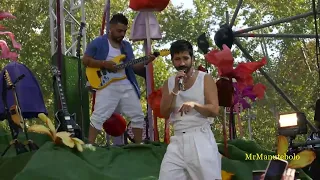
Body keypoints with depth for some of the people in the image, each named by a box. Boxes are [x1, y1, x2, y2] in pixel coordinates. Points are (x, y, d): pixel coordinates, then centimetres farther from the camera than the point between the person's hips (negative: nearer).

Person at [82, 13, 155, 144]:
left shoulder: (127, 46, 16)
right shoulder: (98, 43, -2)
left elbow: (133, 68, 15)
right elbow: (85, 60, -5)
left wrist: (146, 62, -2)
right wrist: (105, 64, -16)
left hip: (126, 85, 6)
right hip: (107, 86, -6)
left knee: (138, 115, 7)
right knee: (99, 116, -12)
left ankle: (139, 145, 18)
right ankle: (90, 144, -6)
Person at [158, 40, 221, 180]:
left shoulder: (205, 79, 2)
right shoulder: (169, 83, 11)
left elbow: (214, 110, -6)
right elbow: (164, 113, 3)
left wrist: (194, 104, -24)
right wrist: (175, 89, -8)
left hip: (200, 137, -3)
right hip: (178, 140, 3)